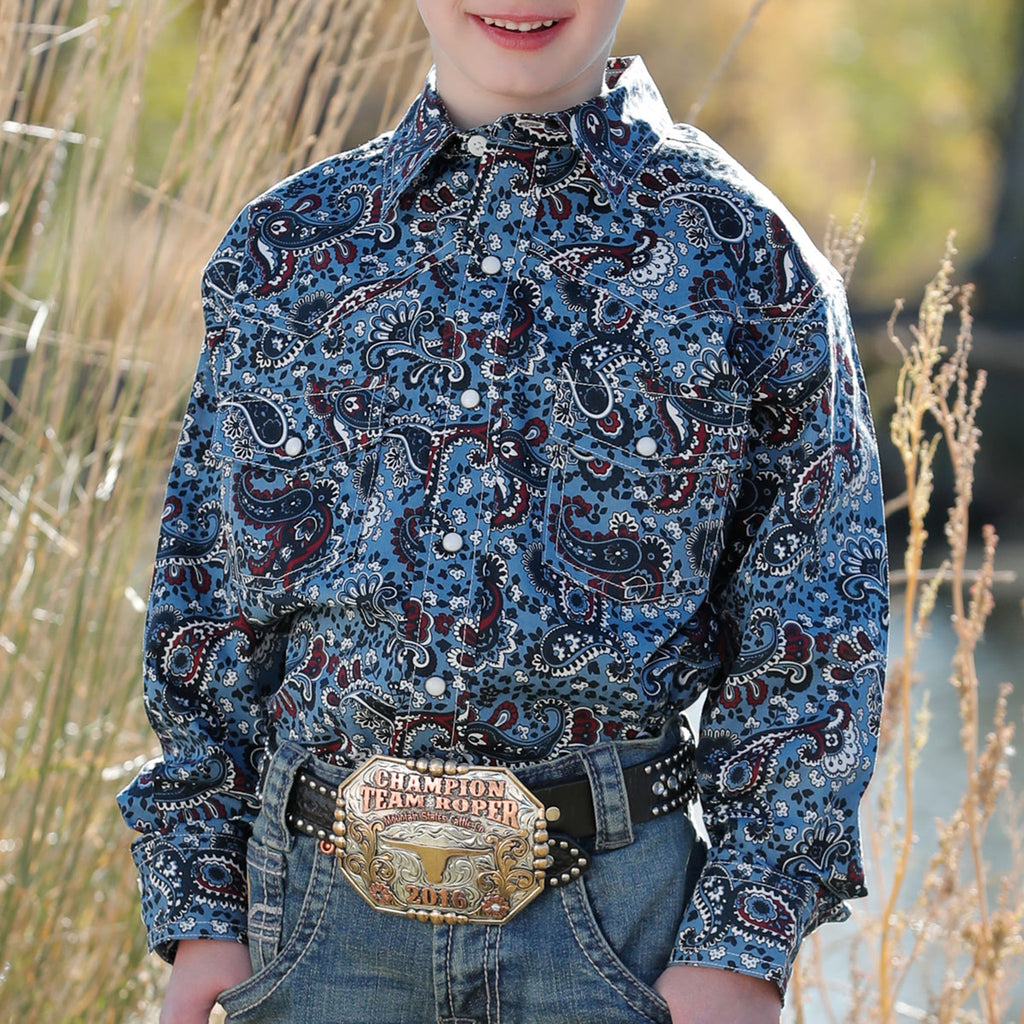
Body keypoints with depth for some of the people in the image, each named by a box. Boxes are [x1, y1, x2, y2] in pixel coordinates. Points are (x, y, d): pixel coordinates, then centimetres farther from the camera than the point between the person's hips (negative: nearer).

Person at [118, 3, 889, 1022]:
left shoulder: (744, 255, 0)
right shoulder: (284, 246, 6)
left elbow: (812, 633, 0)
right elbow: (206, 605, 9)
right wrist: (199, 911, 3)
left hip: (613, 903, -2)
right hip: (320, 904, 2)